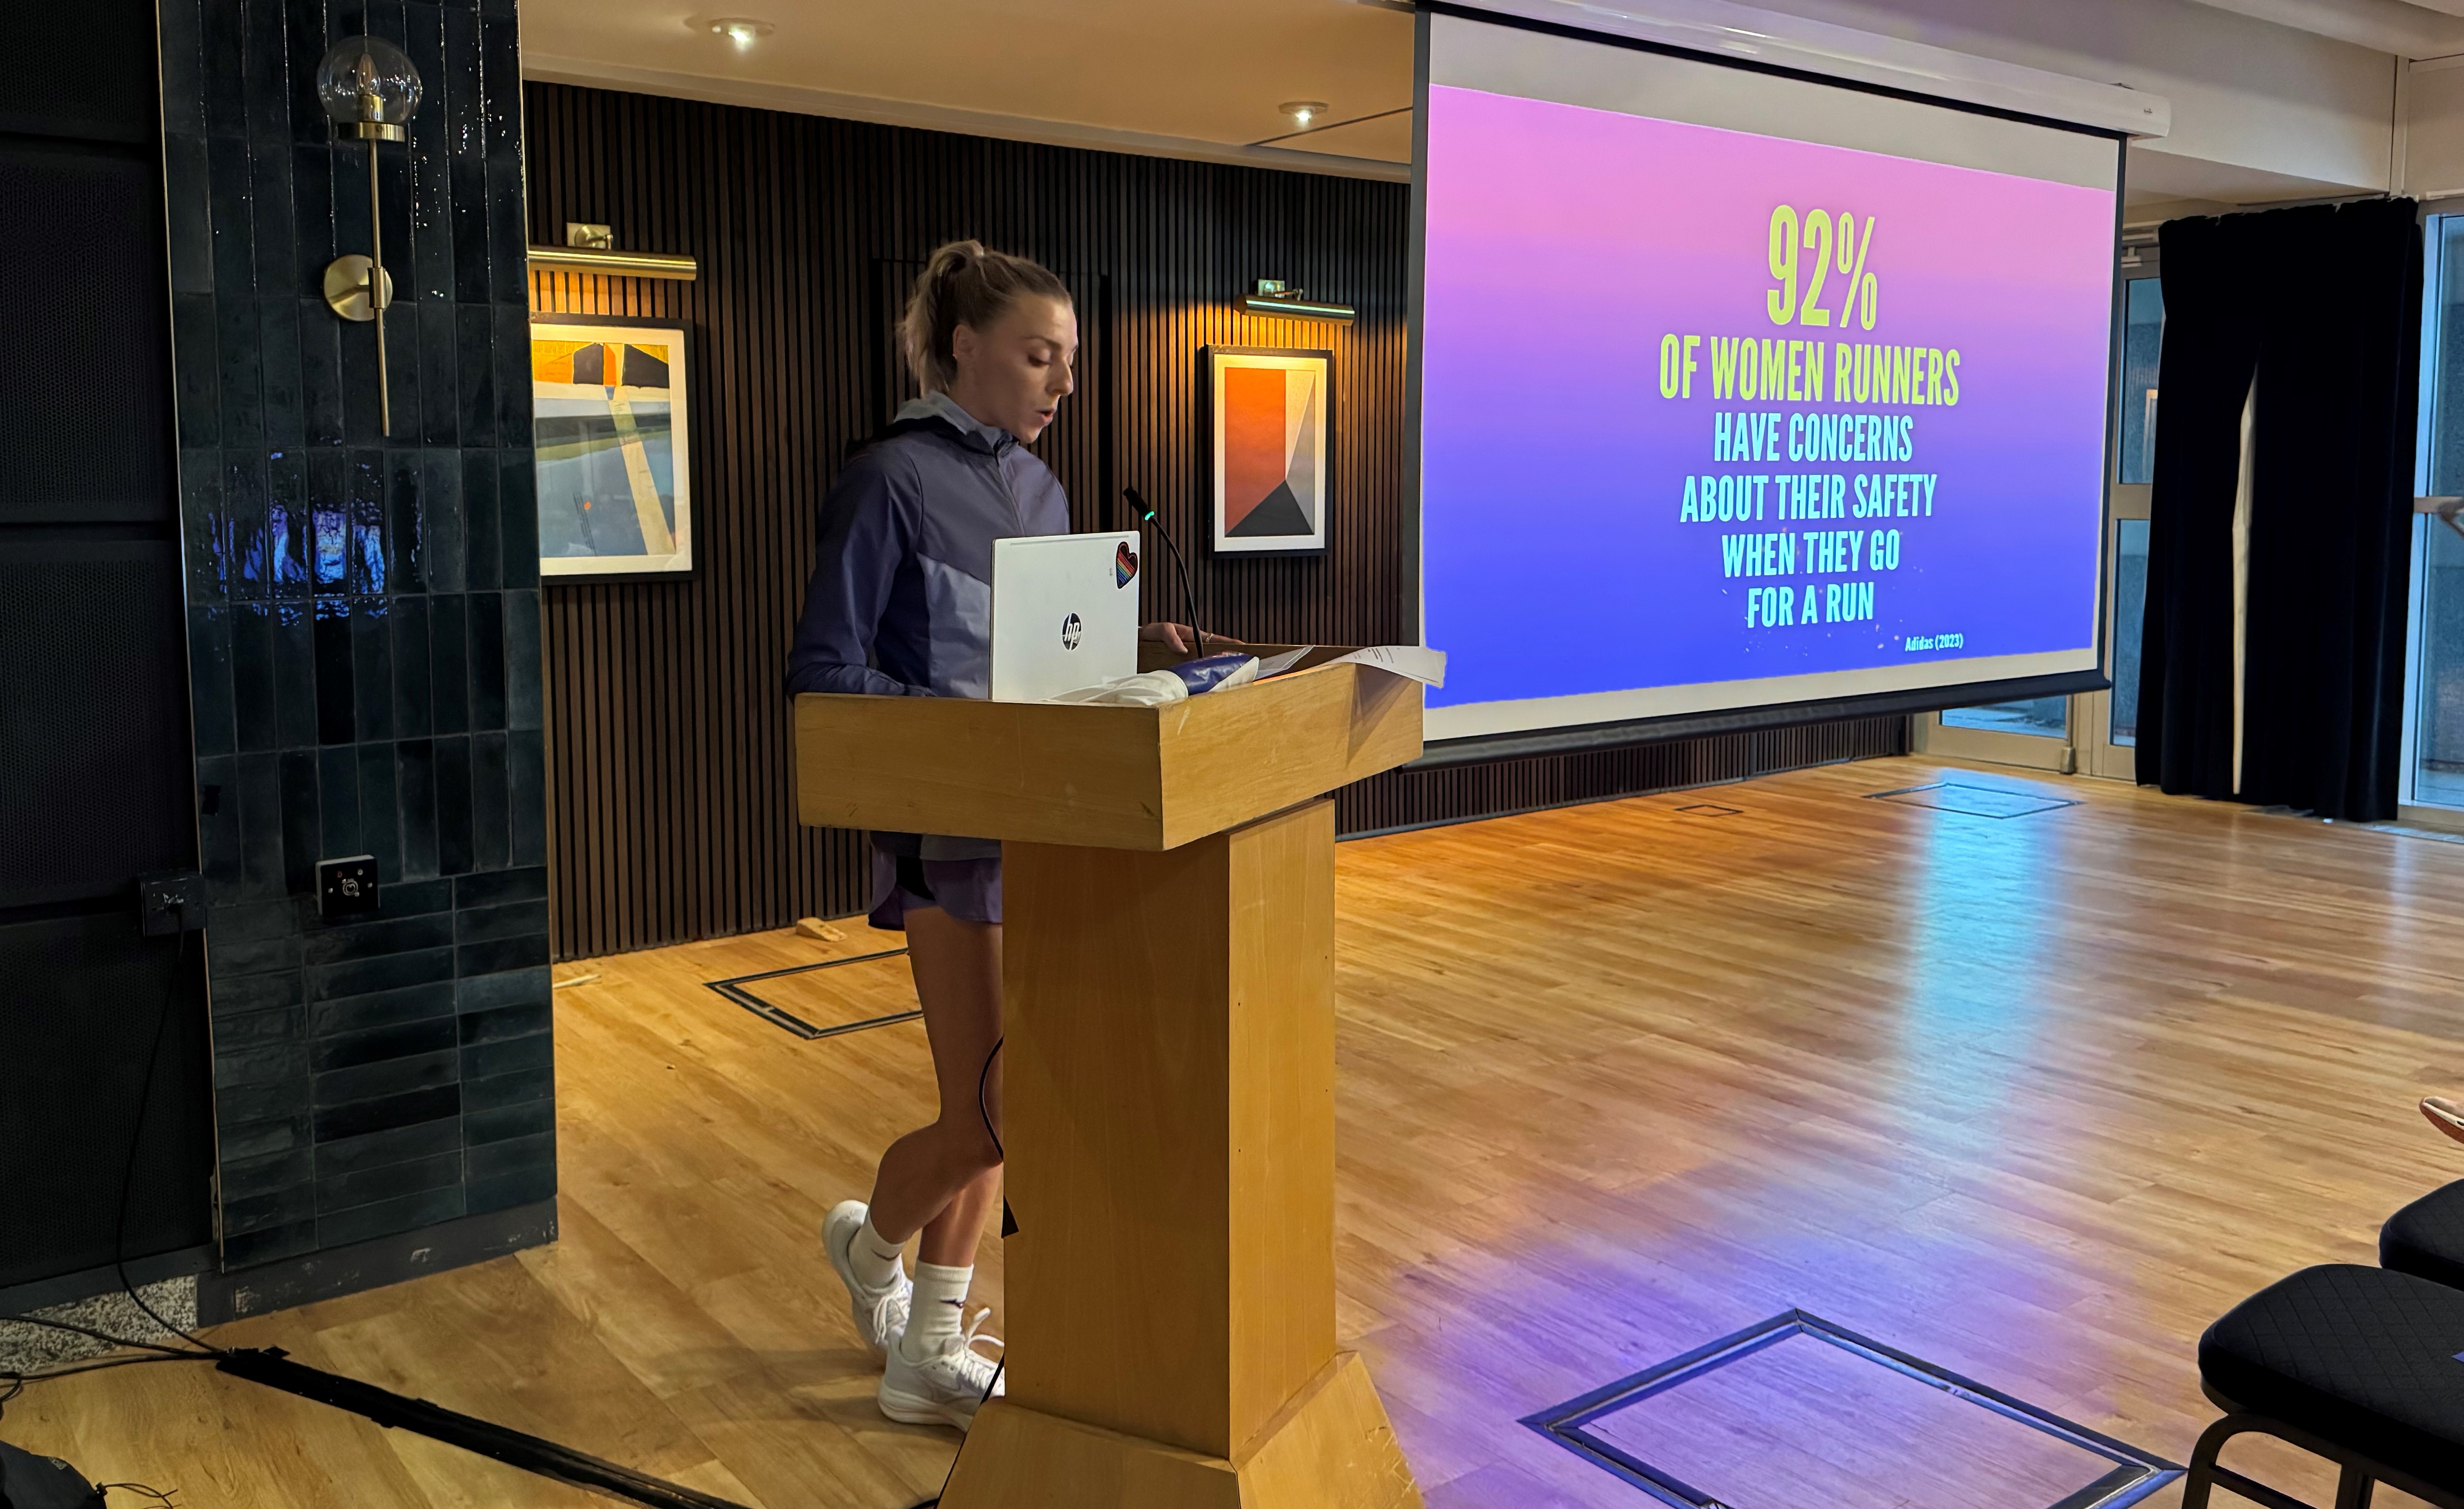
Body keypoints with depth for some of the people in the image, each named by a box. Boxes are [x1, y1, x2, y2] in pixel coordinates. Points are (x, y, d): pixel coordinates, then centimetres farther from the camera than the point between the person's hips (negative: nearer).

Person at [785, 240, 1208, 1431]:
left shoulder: (1038, 489, 13)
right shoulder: (892, 479, -10)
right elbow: (825, 671, -12)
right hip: (950, 829, -7)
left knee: (991, 1109, 12)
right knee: (991, 1115, -7)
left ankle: (929, 1355, 27)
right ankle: (873, 1247, 26)